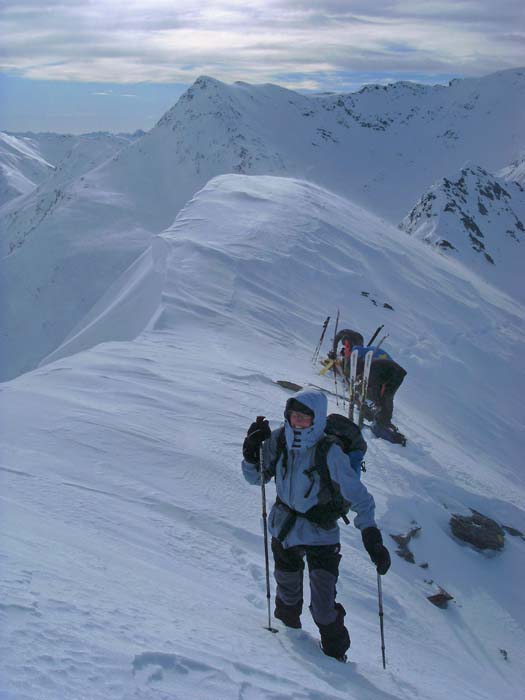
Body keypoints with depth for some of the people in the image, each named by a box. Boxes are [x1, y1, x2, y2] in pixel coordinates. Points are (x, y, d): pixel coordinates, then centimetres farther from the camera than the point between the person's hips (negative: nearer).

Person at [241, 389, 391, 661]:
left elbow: (358, 496, -19)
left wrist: (371, 536, -26)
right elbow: (256, 478, 2)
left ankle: (336, 652, 21)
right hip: (284, 528, 4)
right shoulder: (278, 440, -11)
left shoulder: (330, 453, -23)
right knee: (288, 589, 22)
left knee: (323, 607, -7)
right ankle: (288, 620, 55)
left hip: (320, 534, -4)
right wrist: (251, 454, -18)